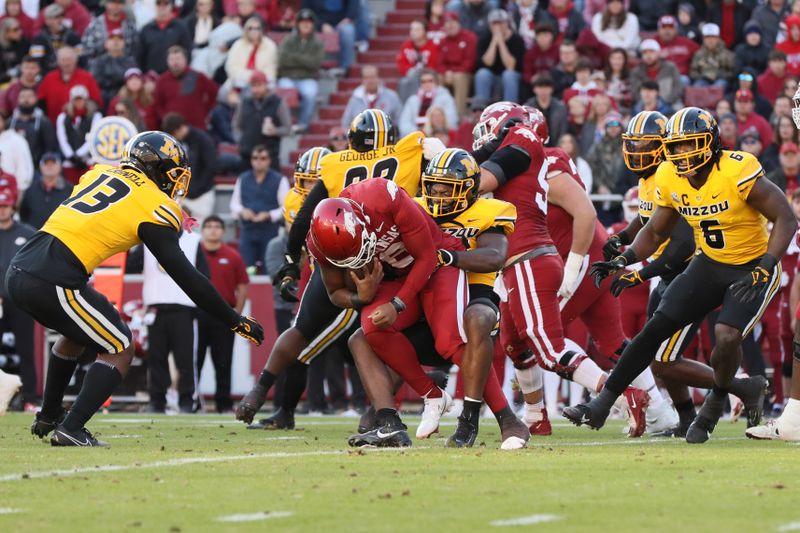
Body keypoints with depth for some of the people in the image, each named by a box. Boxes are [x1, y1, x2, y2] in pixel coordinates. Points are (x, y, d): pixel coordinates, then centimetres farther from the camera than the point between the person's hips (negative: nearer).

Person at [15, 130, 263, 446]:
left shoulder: (101, 172, 17)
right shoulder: (155, 208, -1)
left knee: (77, 333, 32)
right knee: (119, 351, 7)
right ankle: (71, 430, -6)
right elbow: (186, 277, -1)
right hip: (54, 284, -7)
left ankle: (48, 418, 37)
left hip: (17, 274, 7)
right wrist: (235, 322, 4)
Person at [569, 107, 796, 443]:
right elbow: (656, 232, 10)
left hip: (752, 267, -6)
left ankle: (717, 402, 6)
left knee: (727, 337, -25)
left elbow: (786, 219, -21)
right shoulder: (670, 178, -6)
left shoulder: (738, 172, -26)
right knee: (657, 326, -4)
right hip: (710, 265, 6)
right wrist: (623, 261, -6)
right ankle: (602, 405, 2)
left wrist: (765, 267, -31)